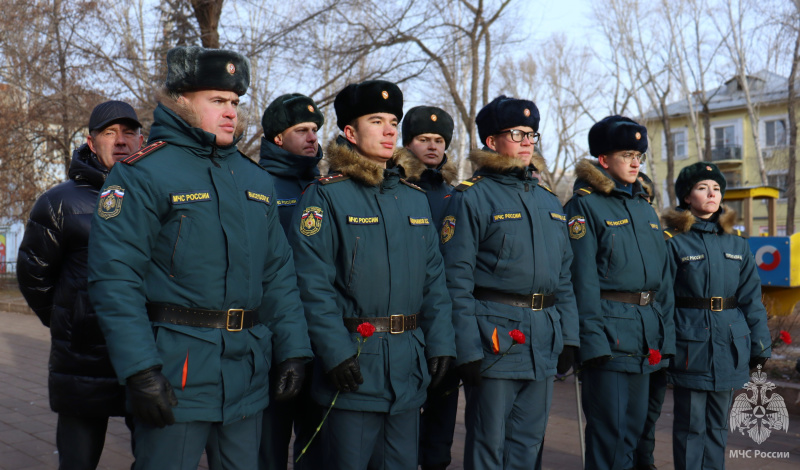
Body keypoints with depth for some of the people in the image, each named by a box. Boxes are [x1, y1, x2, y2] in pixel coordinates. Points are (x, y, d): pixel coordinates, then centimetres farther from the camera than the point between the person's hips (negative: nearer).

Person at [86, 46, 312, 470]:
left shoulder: (256, 180, 13)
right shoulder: (143, 173, -7)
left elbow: (278, 274, 14)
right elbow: (114, 278, -14)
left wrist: (293, 351, 6)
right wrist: (140, 370, -20)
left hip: (249, 379, 6)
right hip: (176, 375, -6)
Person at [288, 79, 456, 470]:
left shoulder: (414, 198, 12)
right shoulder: (325, 195, -6)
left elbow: (434, 277, 12)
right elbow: (313, 283, -13)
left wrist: (440, 342, 4)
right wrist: (336, 352, -19)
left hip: (410, 365, 6)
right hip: (354, 364, -5)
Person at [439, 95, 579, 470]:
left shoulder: (548, 200, 16)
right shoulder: (471, 197, -6)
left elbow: (563, 275, 18)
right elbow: (457, 279, -11)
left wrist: (568, 336, 10)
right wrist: (467, 349, -16)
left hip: (545, 342, 6)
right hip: (495, 337, -6)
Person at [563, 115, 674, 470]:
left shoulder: (645, 207, 16)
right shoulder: (584, 206, -6)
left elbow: (662, 277, 17)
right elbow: (582, 278, -13)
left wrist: (666, 334, 12)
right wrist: (593, 338, -18)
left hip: (647, 334, 7)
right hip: (609, 332, -7)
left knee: (635, 424, 13)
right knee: (609, 427, -3)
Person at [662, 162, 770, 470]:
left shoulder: (736, 242, 9)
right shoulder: (673, 241, -5)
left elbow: (750, 297, 10)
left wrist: (759, 345, 6)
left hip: (730, 348, 5)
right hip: (692, 347, -5)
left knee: (718, 423, 14)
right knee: (691, 424, 2)